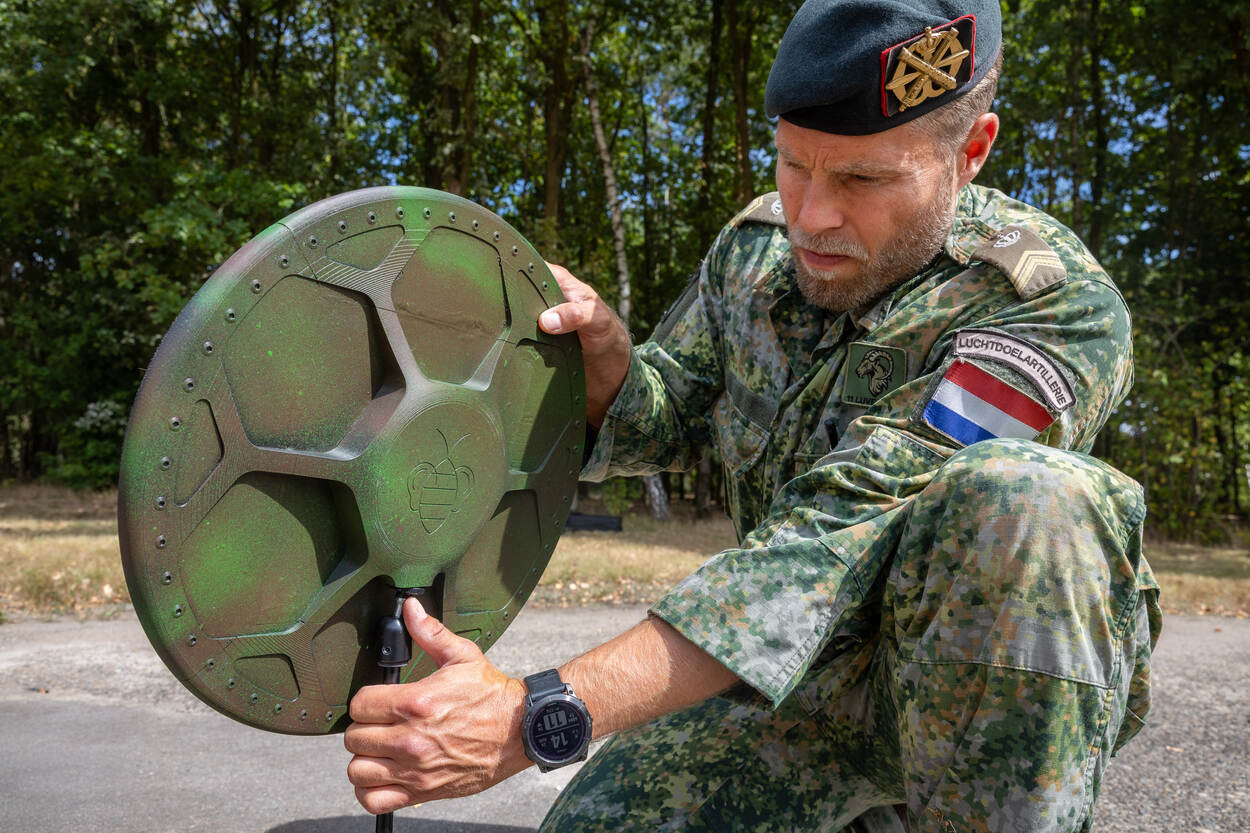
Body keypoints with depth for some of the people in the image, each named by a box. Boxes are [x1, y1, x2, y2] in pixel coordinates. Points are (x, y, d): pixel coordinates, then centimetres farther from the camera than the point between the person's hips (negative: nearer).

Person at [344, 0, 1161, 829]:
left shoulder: (1060, 308, -24)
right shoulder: (758, 245, -3)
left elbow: (832, 546, -33)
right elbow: (660, 421, 9)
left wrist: (531, 718, -38)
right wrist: (601, 343, -16)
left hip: (999, 676, -4)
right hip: (805, 670, 5)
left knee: (1018, 497, -35)